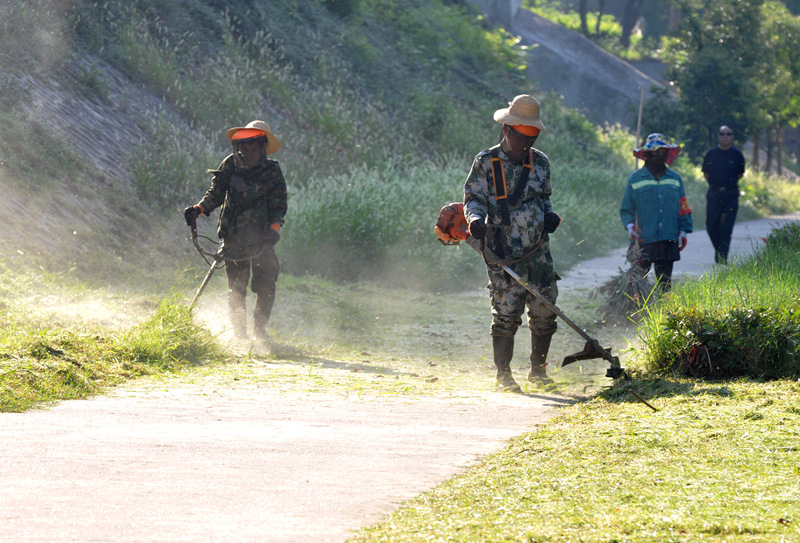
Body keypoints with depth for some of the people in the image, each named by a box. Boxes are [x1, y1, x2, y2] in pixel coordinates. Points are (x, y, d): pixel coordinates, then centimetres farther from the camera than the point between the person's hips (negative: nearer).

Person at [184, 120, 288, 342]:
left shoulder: (272, 171, 0)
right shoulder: (230, 165, 4)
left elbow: (279, 205, 0)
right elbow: (216, 193, 11)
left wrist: (274, 228, -16)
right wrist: (199, 209, -4)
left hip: (260, 237, -1)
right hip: (233, 238, 1)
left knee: (266, 285, -10)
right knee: (236, 289, 1)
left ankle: (259, 329, 4)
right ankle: (239, 334, 9)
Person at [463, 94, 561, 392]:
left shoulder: (540, 162, 10)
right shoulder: (487, 162, -2)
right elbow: (474, 197, 1)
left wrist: (550, 216, 2)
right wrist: (475, 220, -20)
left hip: (538, 251, 4)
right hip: (504, 255, -4)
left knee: (544, 312, 3)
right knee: (506, 314, -7)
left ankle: (538, 369, 20)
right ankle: (504, 375, 4)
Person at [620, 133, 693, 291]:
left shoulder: (675, 178, 11)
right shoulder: (635, 179, 3)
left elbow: (684, 207, 15)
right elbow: (626, 208, 7)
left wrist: (683, 230, 7)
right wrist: (629, 225, -11)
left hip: (669, 240, 3)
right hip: (643, 240, -2)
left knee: (665, 282, 6)